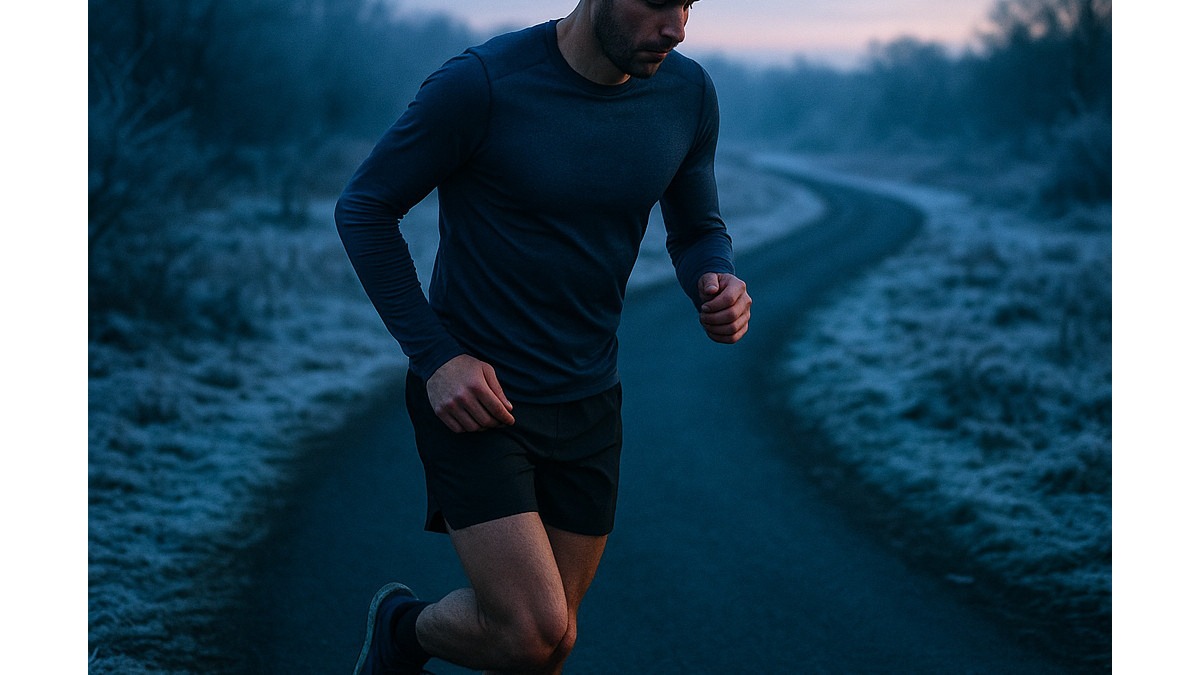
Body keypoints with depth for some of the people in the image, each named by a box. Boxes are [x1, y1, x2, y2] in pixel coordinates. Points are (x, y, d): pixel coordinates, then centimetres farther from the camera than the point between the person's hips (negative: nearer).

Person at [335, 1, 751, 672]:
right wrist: (435, 356, -16)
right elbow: (364, 207, -9)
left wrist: (720, 284, -13)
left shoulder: (688, 93, -3)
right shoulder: (481, 83, -19)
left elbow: (698, 230, 12)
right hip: (473, 391, -5)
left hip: (589, 403, 6)